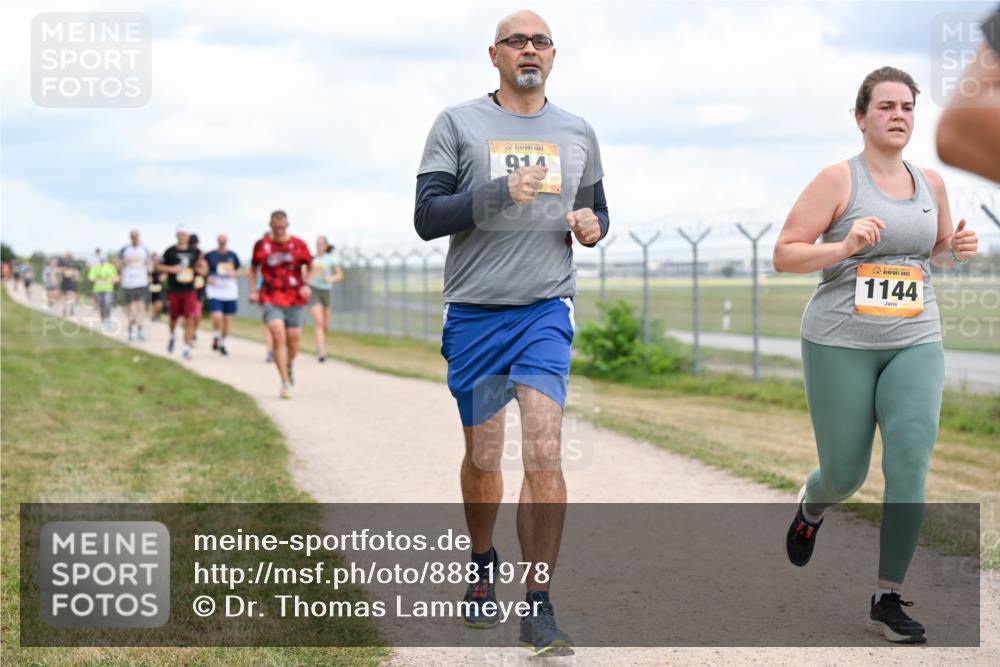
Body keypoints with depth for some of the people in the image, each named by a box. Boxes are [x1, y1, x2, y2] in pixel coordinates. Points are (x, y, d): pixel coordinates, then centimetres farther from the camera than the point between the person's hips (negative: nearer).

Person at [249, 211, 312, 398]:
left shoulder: (299, 245, 0)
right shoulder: (261, 245, 1)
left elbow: (309, 267, 12)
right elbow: (253, 269, 14)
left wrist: (306, 285, -6)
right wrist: (253, 291, 2)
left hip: (294, 300, 1)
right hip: (271, 300, -1)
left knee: (293, 342, 6)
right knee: (278, 337, -17)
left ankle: (289, 367, 40)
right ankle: (285, 383, -14)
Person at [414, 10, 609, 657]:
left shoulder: (577, 132, 10)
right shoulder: (458, 124, 1)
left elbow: (596, 211, 23)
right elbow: (427, 216, -6)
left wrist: (593, 226, -1)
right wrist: (501, 193, -20)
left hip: (546, 311, 1)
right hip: (474, 312, 0)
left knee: (544, 452, -14)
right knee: (484, 457, 10)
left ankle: (540, 608, -7)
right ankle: (483, 566, 37)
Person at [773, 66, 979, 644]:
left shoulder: (931, 184, 8)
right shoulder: (839, 179, -6)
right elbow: (784, 255, -8)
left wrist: (957, 250, 1)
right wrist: (844, 247, -23)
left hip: (916, 343, 3)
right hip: (840, 344, -3)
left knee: (910, 468, -11)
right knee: (846, 474, 6)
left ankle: (888, 600, -1)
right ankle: (811, 509, 45)